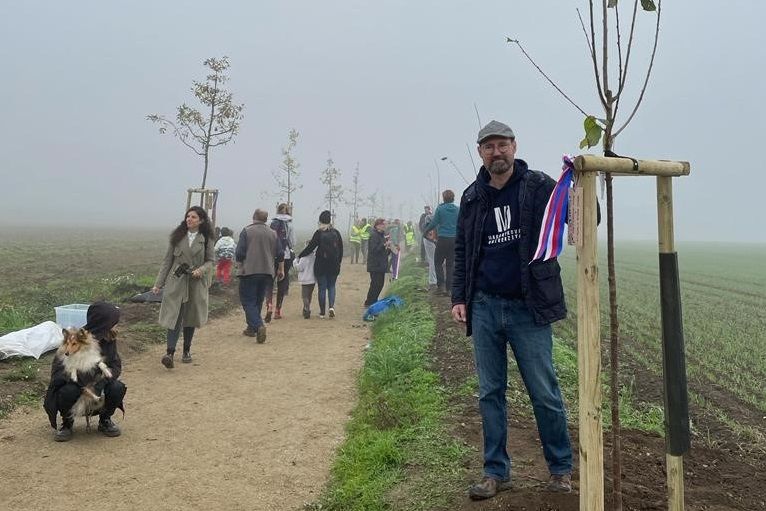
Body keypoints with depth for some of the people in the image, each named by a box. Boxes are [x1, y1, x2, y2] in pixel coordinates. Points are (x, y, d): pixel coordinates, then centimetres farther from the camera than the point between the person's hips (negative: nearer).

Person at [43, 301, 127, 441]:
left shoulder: (110, 340, -10)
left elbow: (116, 366, -10)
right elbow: (59, 368, -27)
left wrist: (102, 378, -33)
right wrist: (85, 383, -40)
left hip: (97, 384, 3)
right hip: (74, 383, -3)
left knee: (118, 389, -26)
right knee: (69, 392, -36)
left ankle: (105, 420, 6)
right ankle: (67, 423, -2)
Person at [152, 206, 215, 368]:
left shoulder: (207, 239, 2)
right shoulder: (177, 236, 4)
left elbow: (210, 261, 7)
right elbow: (167, 260, 6)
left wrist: (201, 270, -16)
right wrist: (158, 283, 3)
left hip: (196, 284, 1)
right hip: (176, 282, 0)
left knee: (190, 318, 11)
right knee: (175, 317, -9)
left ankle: (186, 351, 26)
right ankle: (170, 353, -15)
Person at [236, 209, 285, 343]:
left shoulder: (247, 231, -7)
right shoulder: (273, 233, 6)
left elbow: (239, 254, -11)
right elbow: (280, 254, 8)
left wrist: (240, 262, 9)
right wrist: (281, 269, 20)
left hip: (249, 271, -5)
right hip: (267, 272, 5)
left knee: (248, 301, -1)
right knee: (258, 301, 17)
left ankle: (259, 326, -22)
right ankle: (251, 328, 25)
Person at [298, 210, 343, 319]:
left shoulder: (319, 233, -9)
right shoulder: (336, 233, 2)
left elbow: (310, 247, -8)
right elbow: (341, 249, 6)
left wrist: (299, 256, 3)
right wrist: (338, 262, 16)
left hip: (321, 265, -2)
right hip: (334, 265, 3)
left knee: (322, 288, 5)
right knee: (331, 286, 15)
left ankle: (322, 312, 9)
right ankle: (331, 306, -6)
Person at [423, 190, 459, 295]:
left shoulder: (440, 208, -5)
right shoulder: (457, 209, 2)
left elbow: (434, 223, -3)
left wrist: (425, 230, 14)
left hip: (442, 239, -3)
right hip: (454, 239, 3)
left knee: (438, 262, 9)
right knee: (450, 264, 8)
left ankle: (441, 284, -6)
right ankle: (448, 288, 10)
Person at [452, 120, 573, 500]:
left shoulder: (538, 187, -3)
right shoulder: (472, 197, 9)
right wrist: (458, 297, 6)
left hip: (528, 309, -3)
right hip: (484, 308, 4)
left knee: (545, 393, 5)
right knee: (490, 393, 9)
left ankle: (561, 468, 25)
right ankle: (496, 472, 21)